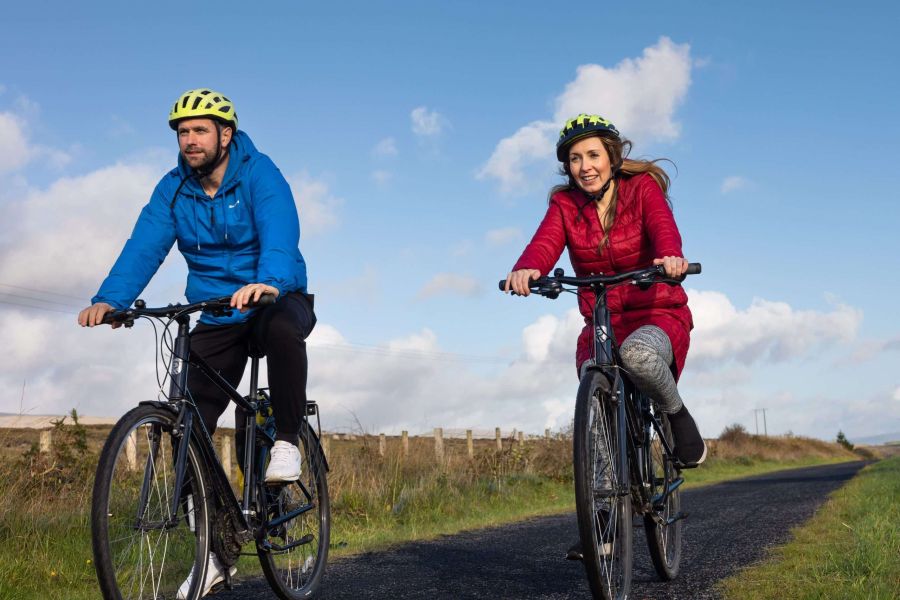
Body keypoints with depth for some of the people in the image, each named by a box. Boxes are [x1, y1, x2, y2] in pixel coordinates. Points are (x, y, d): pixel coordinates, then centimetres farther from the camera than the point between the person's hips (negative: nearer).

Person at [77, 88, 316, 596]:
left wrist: (268, 283, -53)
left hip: (275, 299, -4)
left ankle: (287, 440, -18)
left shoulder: (260, 174, -15)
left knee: (284, 328, -41)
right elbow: (145, 245, -14)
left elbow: (280, 235, -32)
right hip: (216, 318, 4)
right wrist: (109, 299, -32)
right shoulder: (173, 189, -1)